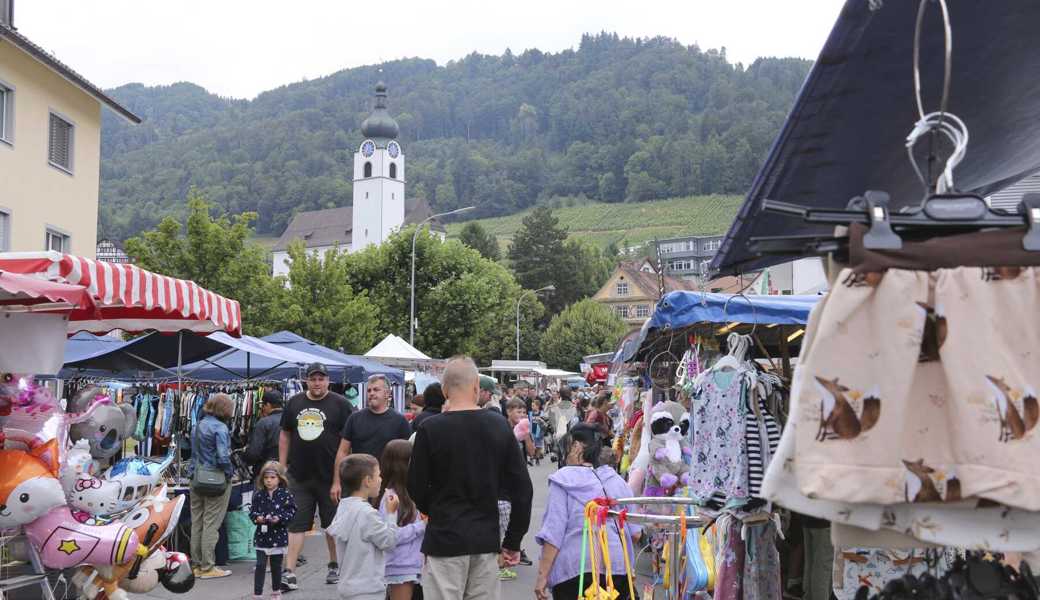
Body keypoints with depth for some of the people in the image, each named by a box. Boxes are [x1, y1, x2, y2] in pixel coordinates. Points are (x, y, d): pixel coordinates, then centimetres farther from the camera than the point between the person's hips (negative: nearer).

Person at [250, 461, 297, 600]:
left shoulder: (285, 495, -5)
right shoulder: (258, 495, 0)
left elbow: (291, 511, -7)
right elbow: (252, 510, 4)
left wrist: (279, 518, -21)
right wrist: (257, 517, -16)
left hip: (278, 535, 0)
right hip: (262, 535, 0)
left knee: (276, 566, 13)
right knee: (260, 565, -5)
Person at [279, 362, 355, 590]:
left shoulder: (340, 404, -4)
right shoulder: (294, 403, 7)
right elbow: (285, 435, 15)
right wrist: (282, 467, 9)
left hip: (330, 476, -2)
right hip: (299, 476, 3)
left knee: (333, 524, 11)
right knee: (295, 524, 1)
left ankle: (335, 566, 27)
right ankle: (289, 573, 2)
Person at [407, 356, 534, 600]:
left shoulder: (430, 429, -10)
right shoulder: (499, 426, 0)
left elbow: (416, 489, -2)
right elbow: (523, 488, 1)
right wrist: (513, 542, 8)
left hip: (444, 537, -3)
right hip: (487, 539, 3)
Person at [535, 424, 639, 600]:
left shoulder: (563, 480, -5)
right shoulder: (617, 480, 9)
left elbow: (553, 530, -11)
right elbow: (634, 531, 13)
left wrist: (543, 575, -9)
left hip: (575, 569, -5)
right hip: (618, 567, 5)